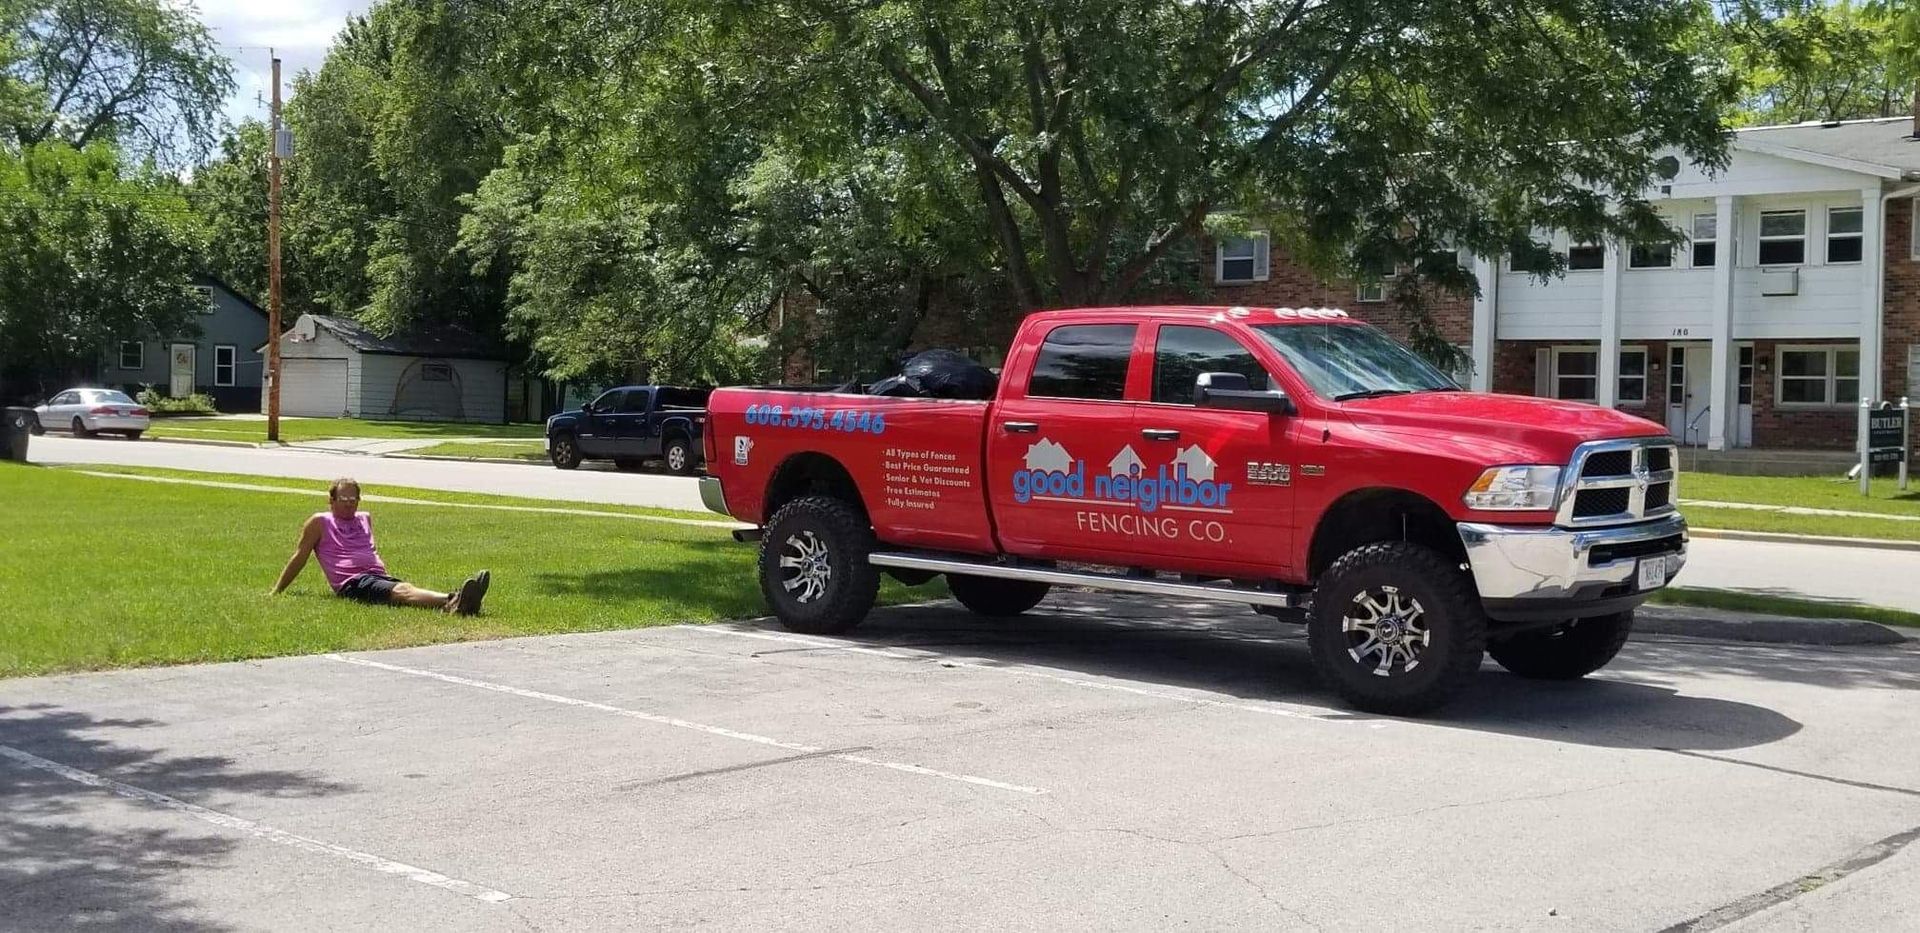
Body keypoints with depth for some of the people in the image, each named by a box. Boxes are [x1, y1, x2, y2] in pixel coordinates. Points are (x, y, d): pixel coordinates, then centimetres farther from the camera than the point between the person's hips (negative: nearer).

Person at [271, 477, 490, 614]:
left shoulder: (365, 519, 28)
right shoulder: (320, 522, 12)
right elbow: (299, 558, 16)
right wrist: (277, 592, 18)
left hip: (379, 576, 5)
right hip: (351, 584, -5)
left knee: (405, 589, -31)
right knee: (402, 592, -34)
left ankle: (451, 604, -62)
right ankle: (452, 600, -63)